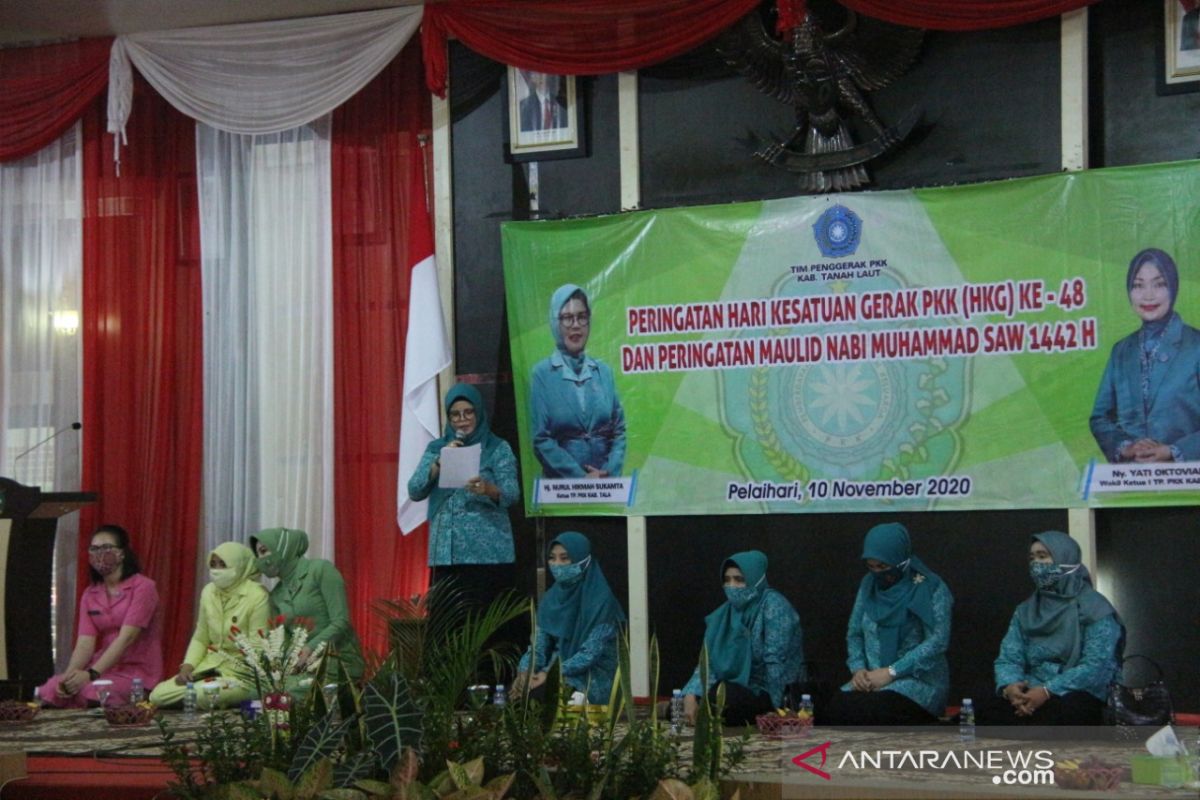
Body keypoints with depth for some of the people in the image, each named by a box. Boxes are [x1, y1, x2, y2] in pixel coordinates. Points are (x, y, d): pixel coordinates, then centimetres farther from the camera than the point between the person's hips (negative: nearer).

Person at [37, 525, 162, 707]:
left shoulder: (142, 587, -7)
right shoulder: (90, 595, 12)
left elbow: (126, 638, -18)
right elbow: (85, 642, 0)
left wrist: (91, 674, -27)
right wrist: (70, 674, -20)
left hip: (137, 672, -5)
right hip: (104, 668, 5)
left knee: (89, 692, -33)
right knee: (49, 691, -21)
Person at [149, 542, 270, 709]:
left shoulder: (257, 596, -14)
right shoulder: (209, 591, 6)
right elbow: (200, 639, 12)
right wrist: (188, 666, -5)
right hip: (210, 666, 7)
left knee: (203, 696, -34)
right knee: (158, 696, -11)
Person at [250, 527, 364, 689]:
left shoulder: (320, 570, -4)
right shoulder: (276, 595, 14)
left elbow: (340, 622, -12)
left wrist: (309, 649, -23)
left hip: (338, 665, -6)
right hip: (305, 667, 6)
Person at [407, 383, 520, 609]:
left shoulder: (498, 448, 4)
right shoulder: (436, 448, 13)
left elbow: (511, 494, -8)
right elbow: (414, 491, 2)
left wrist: (488, 489, -30)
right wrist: (441, 462, -12)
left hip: (489, 553, -3)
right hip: (446, 553, 3)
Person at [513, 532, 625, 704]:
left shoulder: (601, 600, -14)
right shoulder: (550, 598, 5)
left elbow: (592, 652, -19)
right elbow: (539, 644, 4)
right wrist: (525, 671, -16)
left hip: (594, 679, -5)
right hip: (558, 672, 5)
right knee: (523, 690, -22)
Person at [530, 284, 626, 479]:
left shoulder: (604, 371, 7)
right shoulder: (542, 373, -3)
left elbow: (619, 431, 7)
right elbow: (541, 440, -8)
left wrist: (609, 473, -9)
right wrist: (582, 477, -14)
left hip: (604, 481, 3)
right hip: (562, 481, -3)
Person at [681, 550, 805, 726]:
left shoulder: (773, 605, -15)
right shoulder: (725, 613, 5)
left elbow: (775, 662, -18)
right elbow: (708, 660, -2)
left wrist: (772, 710, -18)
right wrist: (691, 695, -18)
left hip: (769, 695, -6)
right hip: (739, 689, 6)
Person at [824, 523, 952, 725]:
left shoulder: (930, 587, -6)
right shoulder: (869, 584, 10)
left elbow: (937, 641, -14)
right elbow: (854, 634, 15)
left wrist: (891, 672, -18)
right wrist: (858, 669, -5)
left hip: (919, 680, -4)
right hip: (872, 679, 5)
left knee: (870, 715, -34)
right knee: (832, 711, -26)